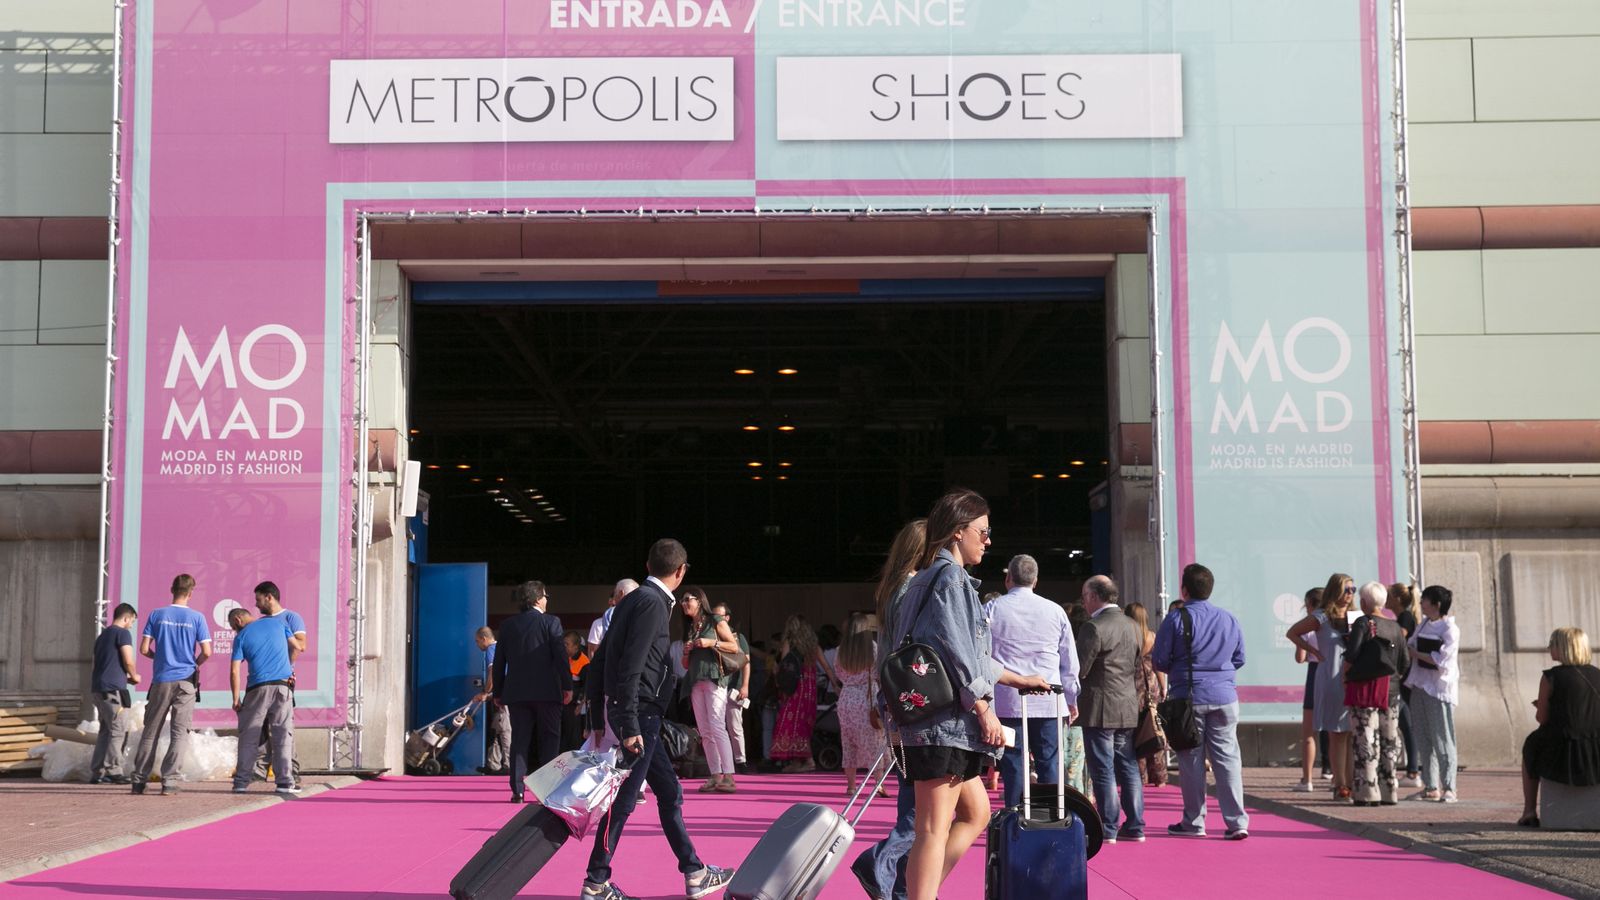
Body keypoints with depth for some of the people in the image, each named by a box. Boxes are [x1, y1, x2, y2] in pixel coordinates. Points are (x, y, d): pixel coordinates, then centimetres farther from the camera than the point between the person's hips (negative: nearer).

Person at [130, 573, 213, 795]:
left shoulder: (156, 615, 1)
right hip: (186, 681, -1)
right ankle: (168, 779, -7)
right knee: (180, 732, 1)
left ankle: (139, 779, 11)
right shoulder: (197, 618, -3)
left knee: (150, 732, 9)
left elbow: (144, 649, -2)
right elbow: (207, 652, -6)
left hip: (161, 680, 2)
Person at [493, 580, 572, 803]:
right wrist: (567, 686, -2)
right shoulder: (550, 622, -4)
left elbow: (499, 661, 9)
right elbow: (561, 655, -9)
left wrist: (498, 692, 15)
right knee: (549, 739, 5)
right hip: (546, 692, -3)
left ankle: (517, 789, 0)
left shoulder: (508, 625, 7)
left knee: (519, 740, 6)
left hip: (516, 692, 3)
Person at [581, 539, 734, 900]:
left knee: (669, 792, 14)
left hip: (639, 715, 10)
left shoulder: (635, 599, 14)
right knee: (624, 799, -4)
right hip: (639, 714, -10)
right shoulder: (653, 603, -13)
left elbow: (601, 663, 16)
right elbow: (630, 668, -21)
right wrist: (629, 728, -23)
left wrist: (598, 721, 18)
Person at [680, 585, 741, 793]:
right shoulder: (689, 629, 20)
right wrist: (686, 652, 3)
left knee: (717, 726, -17)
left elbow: (734, 646, -2)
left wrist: (711, 643, -12)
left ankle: (728, 776, -20)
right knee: (704, 731, 1)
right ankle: (715, 776, 2)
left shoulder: (715, 621, 4)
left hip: (714, 679, -7)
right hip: (696, 682, 7)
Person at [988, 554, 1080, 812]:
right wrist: (1071, 699, 22)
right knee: (1049, 766, 4)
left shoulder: (992, 610, 3)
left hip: (1006, 702, -1)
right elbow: (1070, 661, 12)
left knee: (1012, 767, 1)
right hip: (1048, 703, 1)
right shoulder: (1055, 611, 7)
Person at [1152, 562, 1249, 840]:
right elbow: (1239, 659, 14)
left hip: (1188, 697, -3)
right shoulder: (1230, 619, 6)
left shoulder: (1176, 619, -7)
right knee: (1227, 757, 4)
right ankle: (1237, 822, -1)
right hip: (1224, 697, 3)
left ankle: (1194, 822, 12)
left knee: (1191, 760, 6)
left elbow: (1160, 661, -5)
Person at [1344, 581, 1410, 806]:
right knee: (1390, 740, 10)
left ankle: (1367, 792, -6)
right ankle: (1389, 791, 12)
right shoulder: (1395, 627, 8)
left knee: (1366, 739, -4)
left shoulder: (1363, 623, -8)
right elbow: (1405, 663, 7)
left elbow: (1351, 654, -17)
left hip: (1365, 686, -5)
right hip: (1391, 688, 5)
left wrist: (1345, 674, -1)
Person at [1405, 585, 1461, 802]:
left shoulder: (1450, 629, -10)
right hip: (1420, 686, 8)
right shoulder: (1423, 625, 13)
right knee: (1423, 740, 10)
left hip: (1439, 688, -8)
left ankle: (1449, 788, -1)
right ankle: (1431, 787, 18)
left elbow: (1441, 660, -17)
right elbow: (1407, 646, 19)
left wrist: (1415, 653, -10)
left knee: (1442, 740, -5)